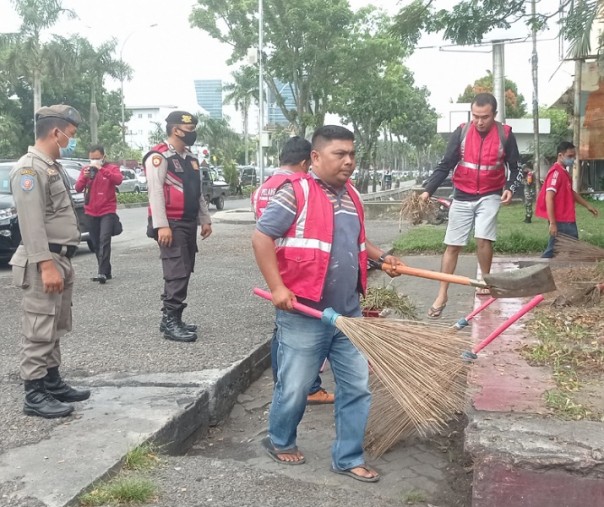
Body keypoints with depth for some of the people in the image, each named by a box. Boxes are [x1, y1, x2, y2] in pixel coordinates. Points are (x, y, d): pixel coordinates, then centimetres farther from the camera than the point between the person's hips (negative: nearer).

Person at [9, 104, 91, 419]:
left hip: (60, 259, 10)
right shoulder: (30, 168, -14)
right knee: (39, 331, -5)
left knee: (55, 329, 16)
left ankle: (52, 383, 26)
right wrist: (45, 264, -27)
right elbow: (31, 222, -22)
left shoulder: (53, 167, 18)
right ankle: (34, 395, 1)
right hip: (44, 262, -10)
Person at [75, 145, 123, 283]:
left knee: (104, 241, -17)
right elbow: (78, 188, 2)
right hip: (91, 213, 4)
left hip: (107, 212, -4)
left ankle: (102, 272, -22)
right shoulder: (85, 169, 10)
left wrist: (102, 169, -28)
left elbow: (119, 179, -20)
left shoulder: (112, 168, 1)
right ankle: (107, 272, 16)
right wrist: (84, 177, -17)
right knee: (96, 244, 7)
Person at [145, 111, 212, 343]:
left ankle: (172, 319, 20)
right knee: (177, 273, -11)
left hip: (189, 223, 9)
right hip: (171, 224, -9)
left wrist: (204, 220, 18)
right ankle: (170, 321, -3)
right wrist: (162, 226, -24)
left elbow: (197, 192, 22)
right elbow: (155, 192, -19)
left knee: (183, 272, 11)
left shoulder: (190, 158, 17)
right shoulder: (160, 156, -11)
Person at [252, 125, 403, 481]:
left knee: (357, 387, 11)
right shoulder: (296, 192, -11)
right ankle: (280, 441, 35)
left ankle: (348, 458, 25)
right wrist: (277, 287, -19)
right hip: (304, 315, -7)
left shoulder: (352, 196, 12)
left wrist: (382, 256, 12)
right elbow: (262, 238, -13)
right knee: (295, 387, 8)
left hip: (348, 314, 7)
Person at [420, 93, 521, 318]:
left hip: (490, 196, -1)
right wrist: (427, 190, -16)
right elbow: (445, 165, -5)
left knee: (483, 239, -17)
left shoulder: (505, 134, -6)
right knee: (452, 246, 2)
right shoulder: (461, 132, -6)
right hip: (462, 197, 1)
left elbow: (514, 168, 4)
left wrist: (510, 188, -15)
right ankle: (442, 295, 9)